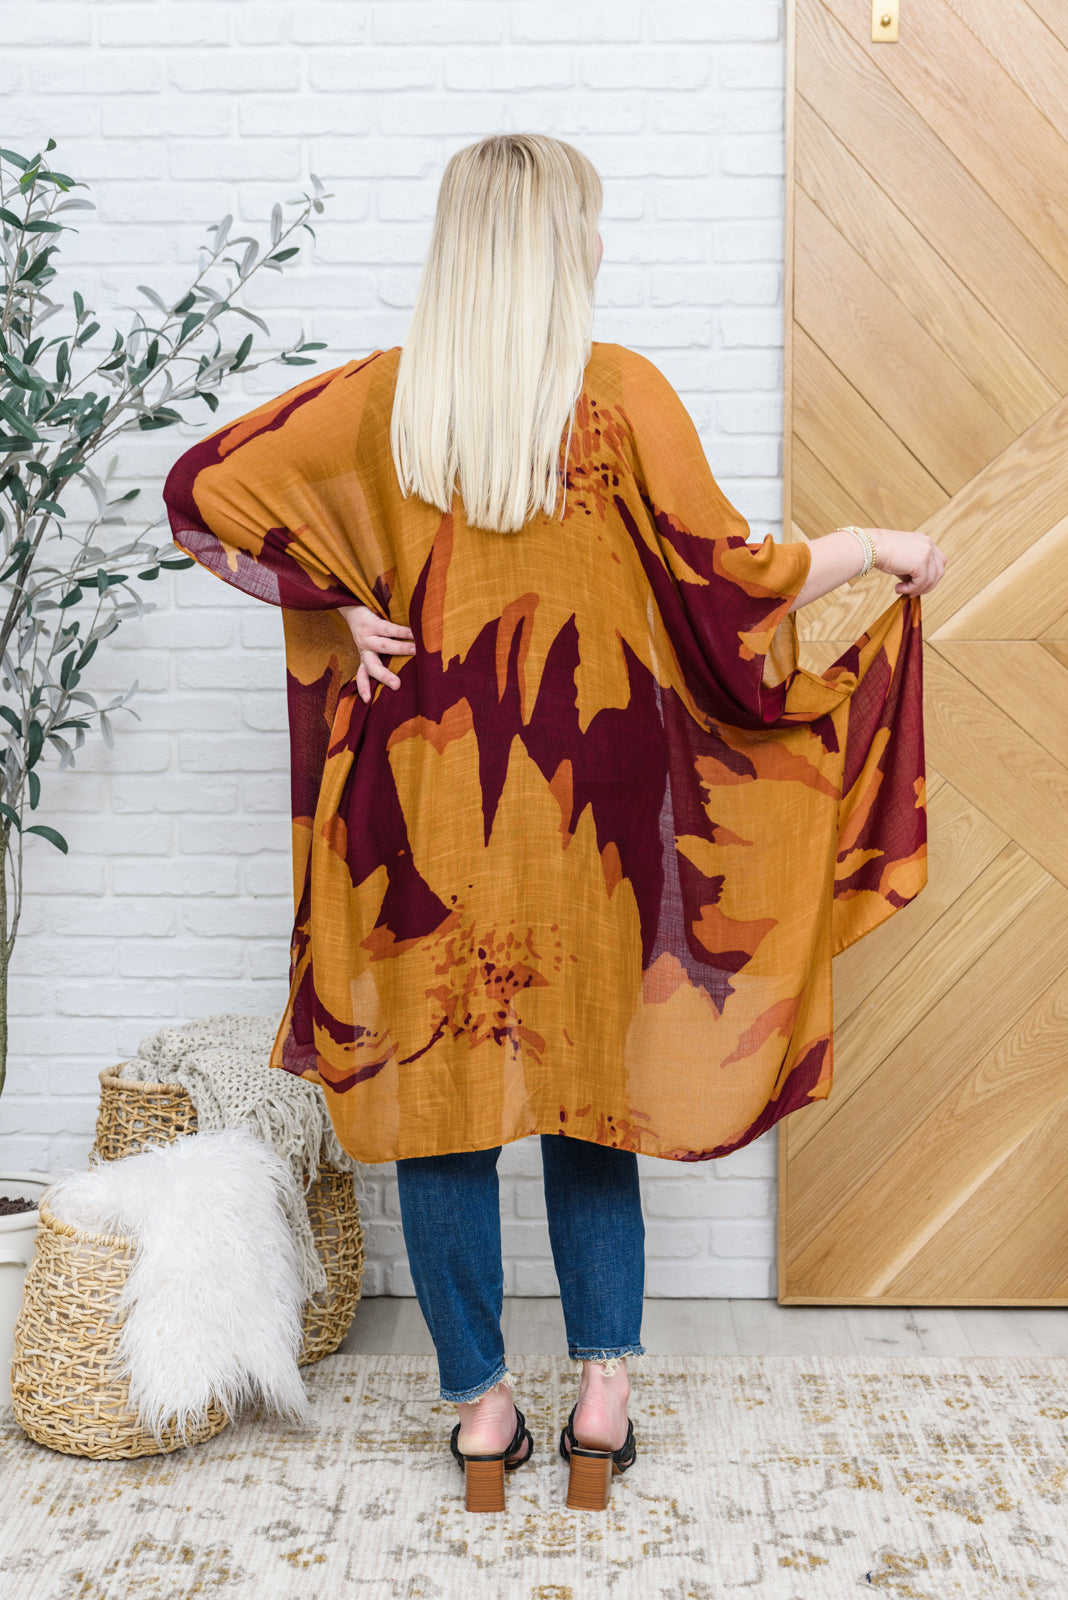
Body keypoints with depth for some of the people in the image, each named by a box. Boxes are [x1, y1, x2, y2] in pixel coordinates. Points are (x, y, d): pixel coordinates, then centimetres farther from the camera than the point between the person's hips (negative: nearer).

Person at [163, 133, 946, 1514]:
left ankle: (482, 1412, 21)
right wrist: (879, 548, 8)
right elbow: (724, 581, -7)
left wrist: (337, 609, 4)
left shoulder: (382, 398, 0)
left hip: (425, 792, 1)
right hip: (586, 795, -1)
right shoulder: (618, 392, -7)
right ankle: (603, 1399, 18)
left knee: (439, 1087, 10)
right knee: (591, 1079, 14)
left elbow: (204, 489, 0)